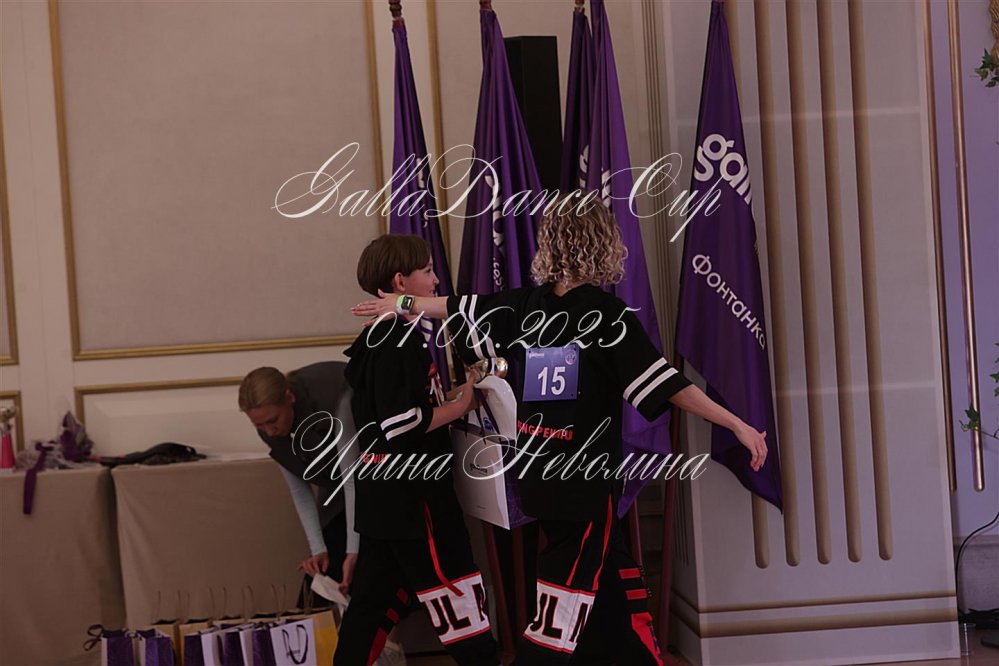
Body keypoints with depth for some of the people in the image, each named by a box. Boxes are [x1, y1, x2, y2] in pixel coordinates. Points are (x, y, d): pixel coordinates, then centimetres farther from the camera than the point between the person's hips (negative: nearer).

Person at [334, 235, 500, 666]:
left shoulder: (382, 337, 14)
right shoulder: (401, 342, -17)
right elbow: (402, 423, -23)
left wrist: (454, 394, 8)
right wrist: (460, 405, -11)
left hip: (384, 496, 10)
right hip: (413, 496, -10)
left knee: (375, 599, 14)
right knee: (457, 597, -1)